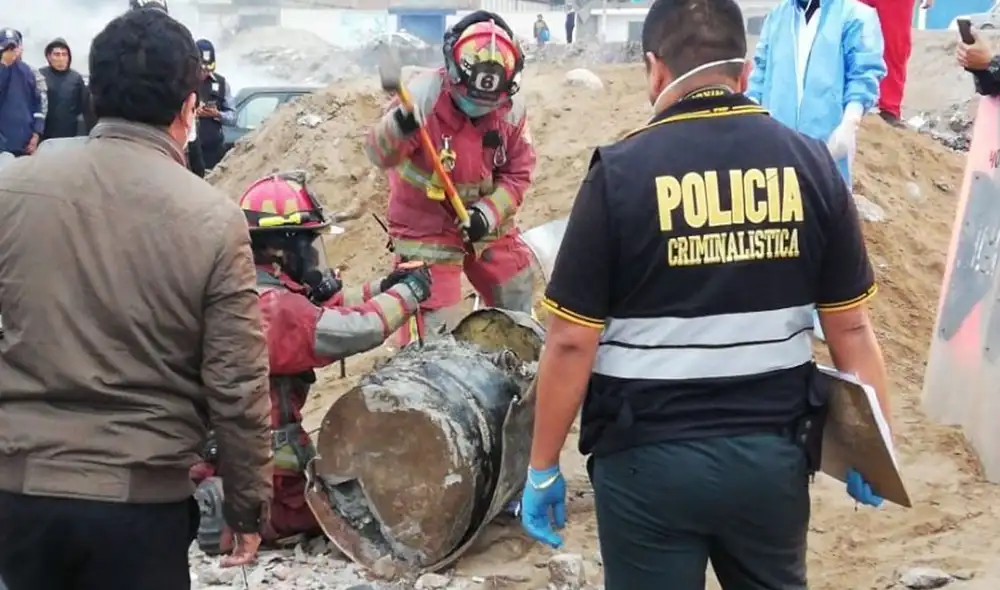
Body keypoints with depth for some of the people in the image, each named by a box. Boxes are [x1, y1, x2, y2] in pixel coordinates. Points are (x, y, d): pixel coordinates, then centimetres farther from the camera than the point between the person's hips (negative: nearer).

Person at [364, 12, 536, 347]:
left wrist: (489, 212, -18)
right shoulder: (423, 96, -22)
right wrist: (399, 128, -50)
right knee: (431, 321, -8)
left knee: (517, 299, 19)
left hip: (486, 221, 5)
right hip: (426, 223, -5)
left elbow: (518, 173, -2)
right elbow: (379, 155, -27)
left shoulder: (513, 107, -9)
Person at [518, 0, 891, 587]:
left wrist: (544, 468, -1)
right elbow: (852, 326, 1)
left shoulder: (621, 171, -12)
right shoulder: (810, 163, -3)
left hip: (649, 457, -3)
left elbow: (571, 342, -11)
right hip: (772, 451, 3)